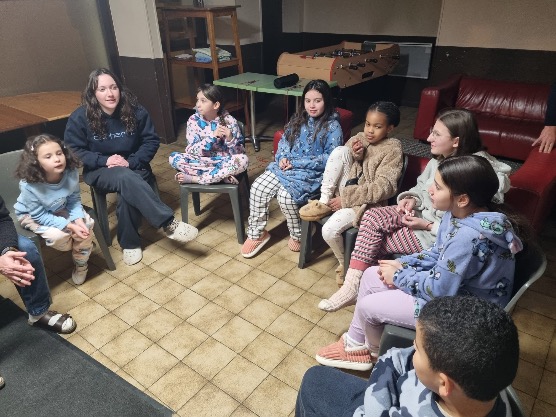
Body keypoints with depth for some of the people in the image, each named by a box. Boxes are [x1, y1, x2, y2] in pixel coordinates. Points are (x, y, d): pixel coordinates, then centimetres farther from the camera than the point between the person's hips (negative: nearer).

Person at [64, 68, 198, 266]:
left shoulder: (135, 111, -6)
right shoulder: (80, 118, -8)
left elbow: (152, 141, -3)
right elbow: (73, 151, -5)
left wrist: (131, 162, -17)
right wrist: (104, 160, -19)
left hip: (132, 167, 1)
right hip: (100, 171, -1)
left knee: (127, 192, -33)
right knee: (125, 178, -36)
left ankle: (130, 243, -10)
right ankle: (169, 224, -39)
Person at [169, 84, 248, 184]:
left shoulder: (229, 121, -10)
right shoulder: (193, 120, -5)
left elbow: (239, 152, -9)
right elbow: (191, 150, -12)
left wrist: (230, 139, -29)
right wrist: (212, 136, -24)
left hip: (224, 162, -1)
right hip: (202, 163, 2)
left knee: (242, 160, -33)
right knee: (174, 157, -21)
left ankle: (194, 178, -23)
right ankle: (222, 175, -23)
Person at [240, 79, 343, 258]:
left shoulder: (332, 127, -10)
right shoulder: (299, 118, 10)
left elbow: (330, 158, -16)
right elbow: (284, 140, 18)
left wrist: (296, 163, -17)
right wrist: (282, 157, -6)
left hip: (311, 173, -6)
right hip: (286, 165, 6)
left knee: (285, 196, -29)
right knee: (257, 188, -13)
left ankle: (298, 235, 0)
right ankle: (256, 233, 5)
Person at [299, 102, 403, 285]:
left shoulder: (393, 149, -9)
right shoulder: (359, 138, 8)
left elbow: (383, 188, -19)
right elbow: (340, 160, 9)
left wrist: (346, 199, -21)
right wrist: (355, 156, -14)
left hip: (365, 201, -5)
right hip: (344, 189, 5)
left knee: (329, 230, -26)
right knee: (340, 150, -19)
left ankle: (344, 262, 6)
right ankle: (324, 202, -11)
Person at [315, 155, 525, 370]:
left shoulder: (468, 236, -35)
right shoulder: (460, 212, -6)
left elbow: (438, 289, -27)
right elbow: (438, 253, 9)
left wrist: (398, 276, -12)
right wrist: (403, 264, -3)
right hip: (451, 282, 9)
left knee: (367, 306, -4)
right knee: (371, 275, 8)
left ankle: (375, 352, 30)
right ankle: (355, 342, 24)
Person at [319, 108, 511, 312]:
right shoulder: (439, 160, -1)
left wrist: (427, 226, -21)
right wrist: (412, 199, -7)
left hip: (441, 236, -8)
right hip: (422, 212, 8)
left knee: (376, 242, -13)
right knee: (372, 216, -13)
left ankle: (354, 286, 11)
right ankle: (352, 285, -13)